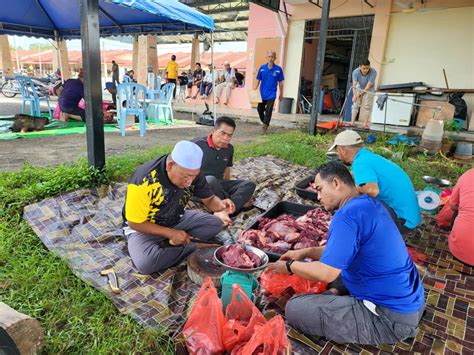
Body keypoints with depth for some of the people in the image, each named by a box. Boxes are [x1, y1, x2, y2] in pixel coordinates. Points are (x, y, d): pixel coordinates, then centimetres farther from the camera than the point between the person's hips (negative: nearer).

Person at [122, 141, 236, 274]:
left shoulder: (192, 173, -17)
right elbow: (135, 223, -22)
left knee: (216, 223, -9)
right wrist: (170, 233, -23)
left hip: (177, 220, 5)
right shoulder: (143, 180, -32)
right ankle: (194, 246, -13)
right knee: (145, 263, -33)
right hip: (143, 226, -4)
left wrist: (220, 204, -28)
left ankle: (169, 245, -11)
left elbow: (209, 199, -4)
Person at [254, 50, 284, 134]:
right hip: (262, 93, 3)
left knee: (268, 110, -4)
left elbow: (280, 82, 1)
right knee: (260, 109, 11)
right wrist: (255, 89, -2)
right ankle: (264, 122, 36)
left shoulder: (278, 69, -6)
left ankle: (265, 125, 8)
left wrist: (281, 94, 4)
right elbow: (258, 79, 6)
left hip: (271, 94, -3)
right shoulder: (262, 68, -2)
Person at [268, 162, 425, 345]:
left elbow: (325, 273, -25)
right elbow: (342, 249, 17)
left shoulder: (347, 214, -25)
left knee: (294, 309, -13)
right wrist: (306, 252, 10)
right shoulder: (369, 203, 6)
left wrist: (289, 266, -7)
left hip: (391, 317, -9)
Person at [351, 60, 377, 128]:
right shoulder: (356, 72, -27)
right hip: (359, 88, 2)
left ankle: (365, 124, -4)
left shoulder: (373, 72, -31)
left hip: (369, 90, -2)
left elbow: (368, 85, -29)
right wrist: (354, 95, -51)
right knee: (355, 104, -2)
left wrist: (361, 94, -30)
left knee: (367, 106, -7)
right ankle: (352, 122, 1)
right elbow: (354, 85, -38)